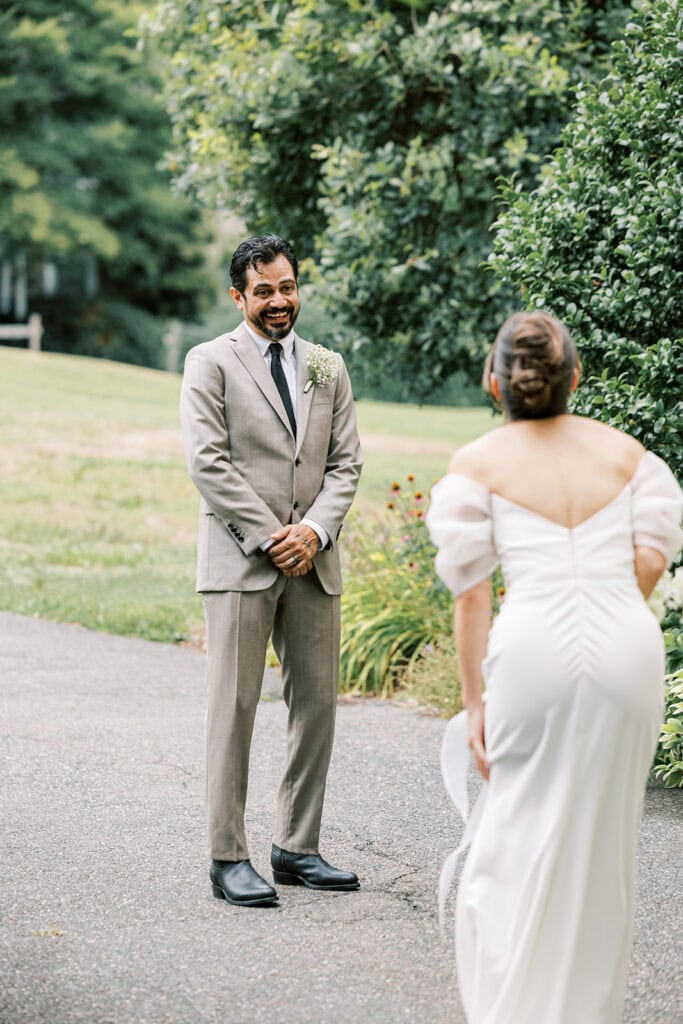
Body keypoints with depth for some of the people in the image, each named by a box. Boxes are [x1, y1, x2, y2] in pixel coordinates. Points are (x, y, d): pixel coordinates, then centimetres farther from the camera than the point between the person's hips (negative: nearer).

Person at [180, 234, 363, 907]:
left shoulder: (327, 368, 15)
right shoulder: (211, 362, 0)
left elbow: (345, 462, 11)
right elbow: (208, 461, -8)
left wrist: (315, 530, -6)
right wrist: (269, 536, -12)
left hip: (313, 560, 5)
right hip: (241, 561, -5)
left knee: (317, 704, 5)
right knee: (234, 708, -4)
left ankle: (297, 849, 14)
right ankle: (228, 858, 1)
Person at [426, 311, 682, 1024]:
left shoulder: (476, 464, 5)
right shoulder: (625, 451, 12)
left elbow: (471, 592, 2)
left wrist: (474, 700, 5)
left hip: (534, 649, -2)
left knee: (518, 836, 8)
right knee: (602, 843, 13)